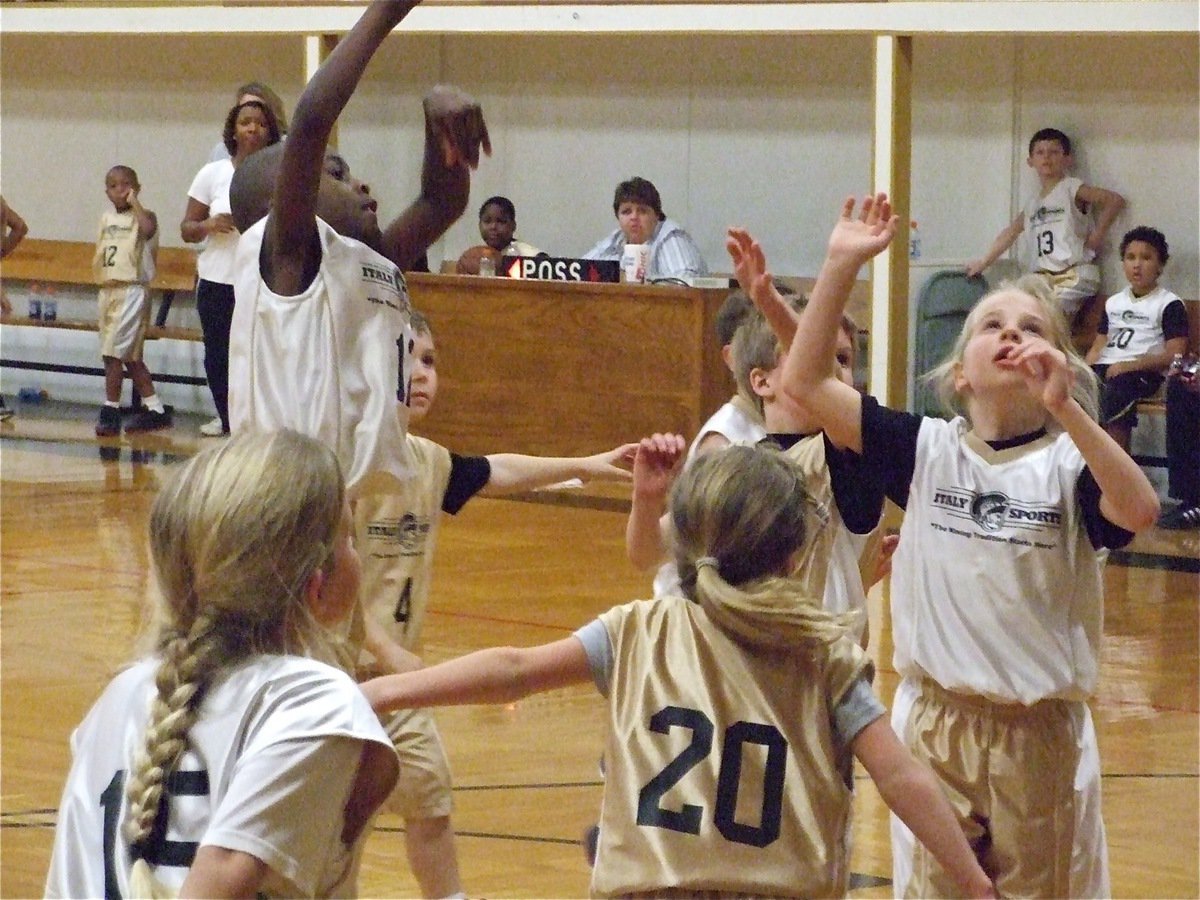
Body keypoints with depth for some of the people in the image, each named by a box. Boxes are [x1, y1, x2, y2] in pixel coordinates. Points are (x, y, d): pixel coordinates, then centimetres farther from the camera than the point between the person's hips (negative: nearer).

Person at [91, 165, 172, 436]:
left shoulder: (143, 215, -5)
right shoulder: (107, 218, 15)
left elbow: (148, 229, -29)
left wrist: (134, 202, -17)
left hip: (131, 290, -8)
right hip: (108, 290, 8)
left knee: (113, 353, -10)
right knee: (130, 357, 11)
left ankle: (110, 411, -5)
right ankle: (155, 410, 18)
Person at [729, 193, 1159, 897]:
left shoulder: (1068, 463, -9)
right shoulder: (928, 451, -2)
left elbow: (1139, 512, -30)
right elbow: (805, 382, -5)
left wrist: (1065, 411, -38)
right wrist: (842, 266, -14)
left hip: (1041, 735, -2)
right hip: (936, 724, 2)